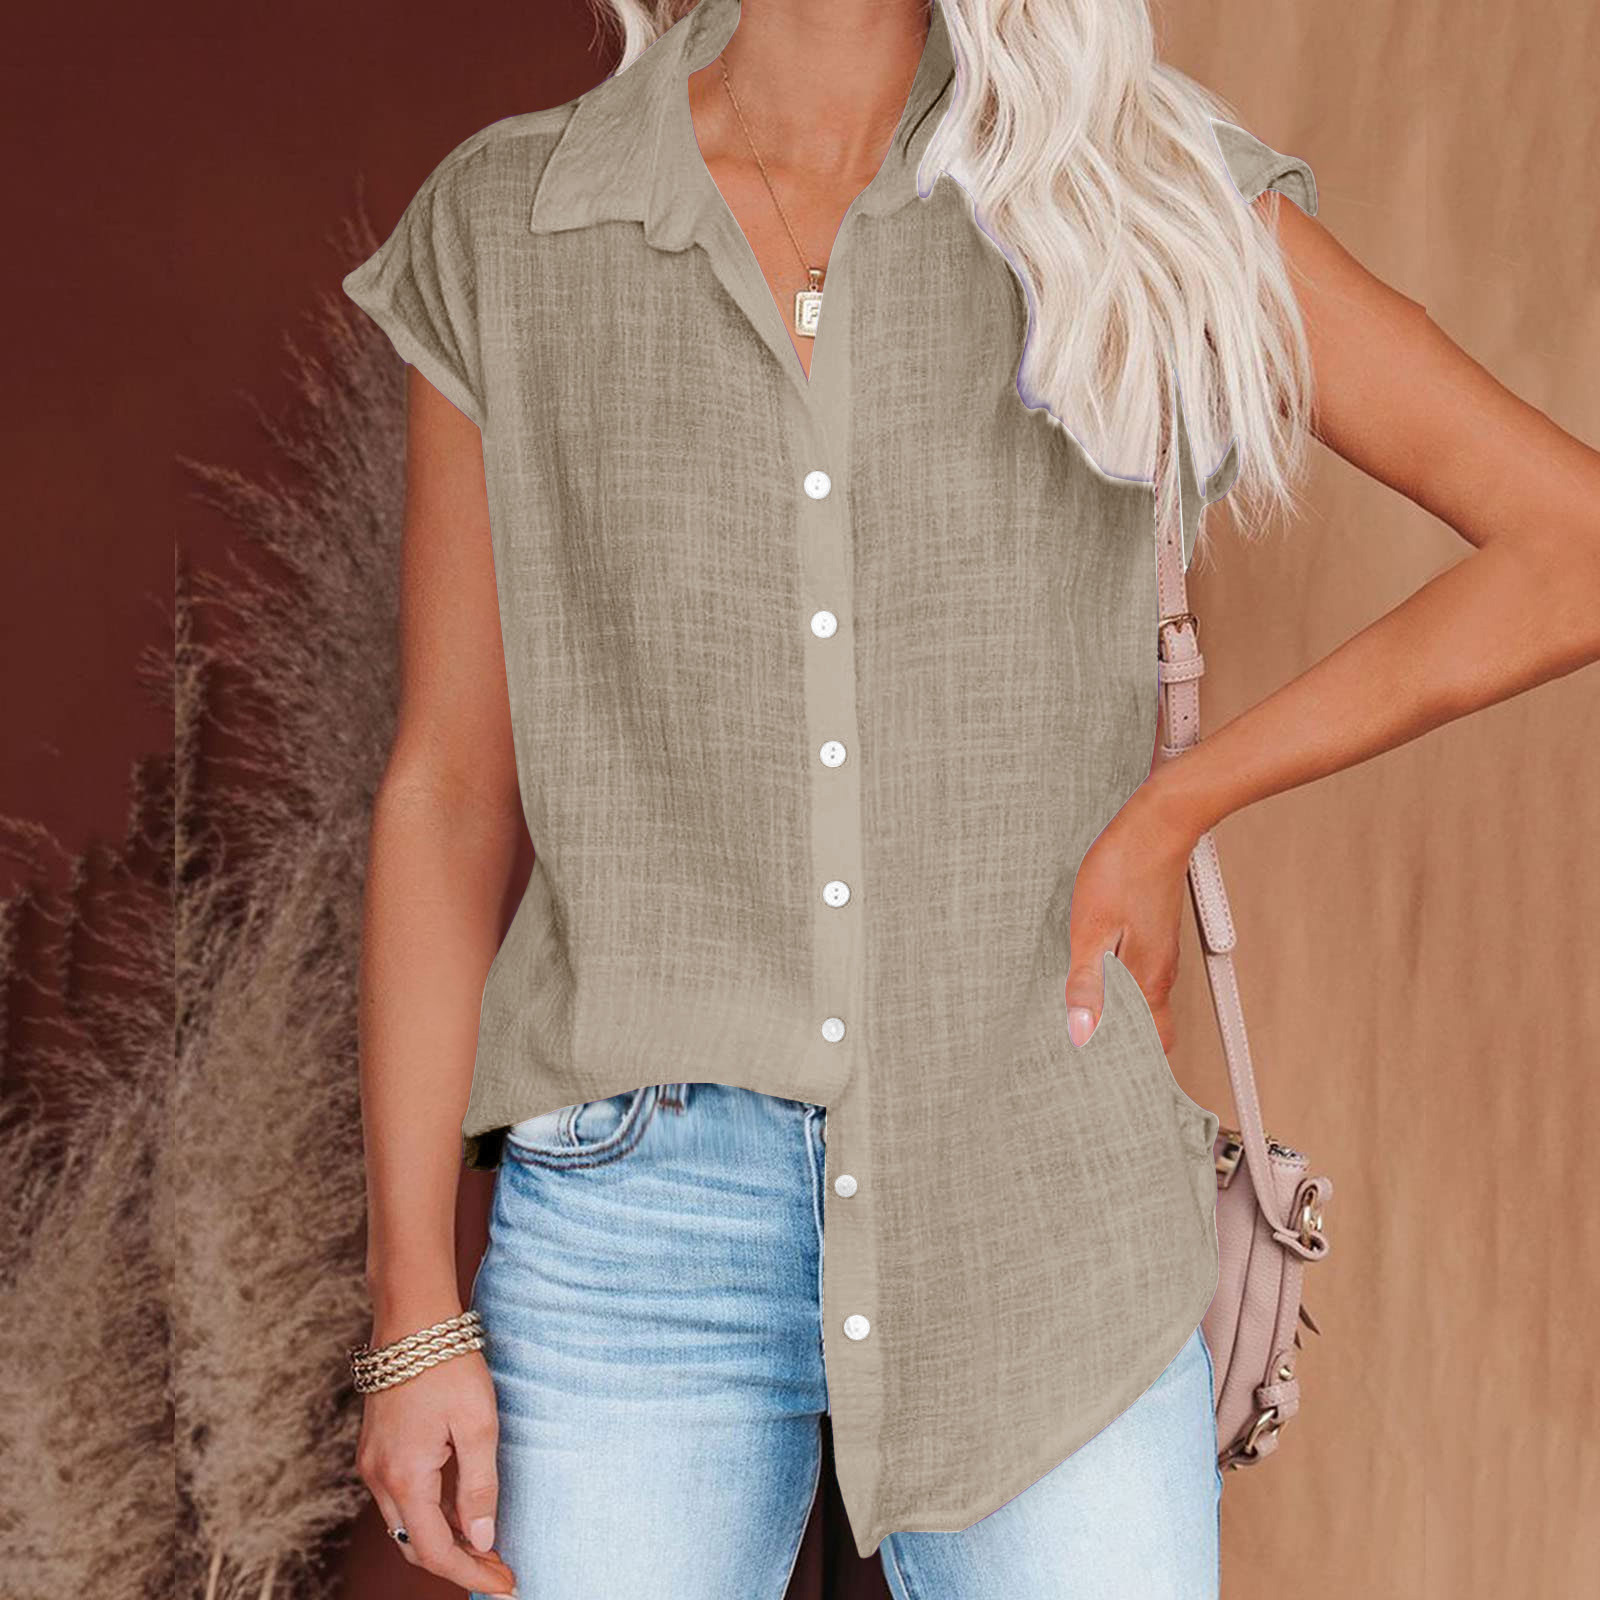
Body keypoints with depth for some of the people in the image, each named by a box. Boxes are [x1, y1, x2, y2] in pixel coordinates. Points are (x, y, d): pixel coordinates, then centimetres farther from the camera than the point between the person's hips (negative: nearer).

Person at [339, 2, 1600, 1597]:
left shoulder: (1150, 203, -1)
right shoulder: (500, 236, 1)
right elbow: (446, 793, 2)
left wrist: (1168, 811, -6)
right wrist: (412, 1317, -1)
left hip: (1037, 1208, 0)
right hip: (646, 1210, 0)